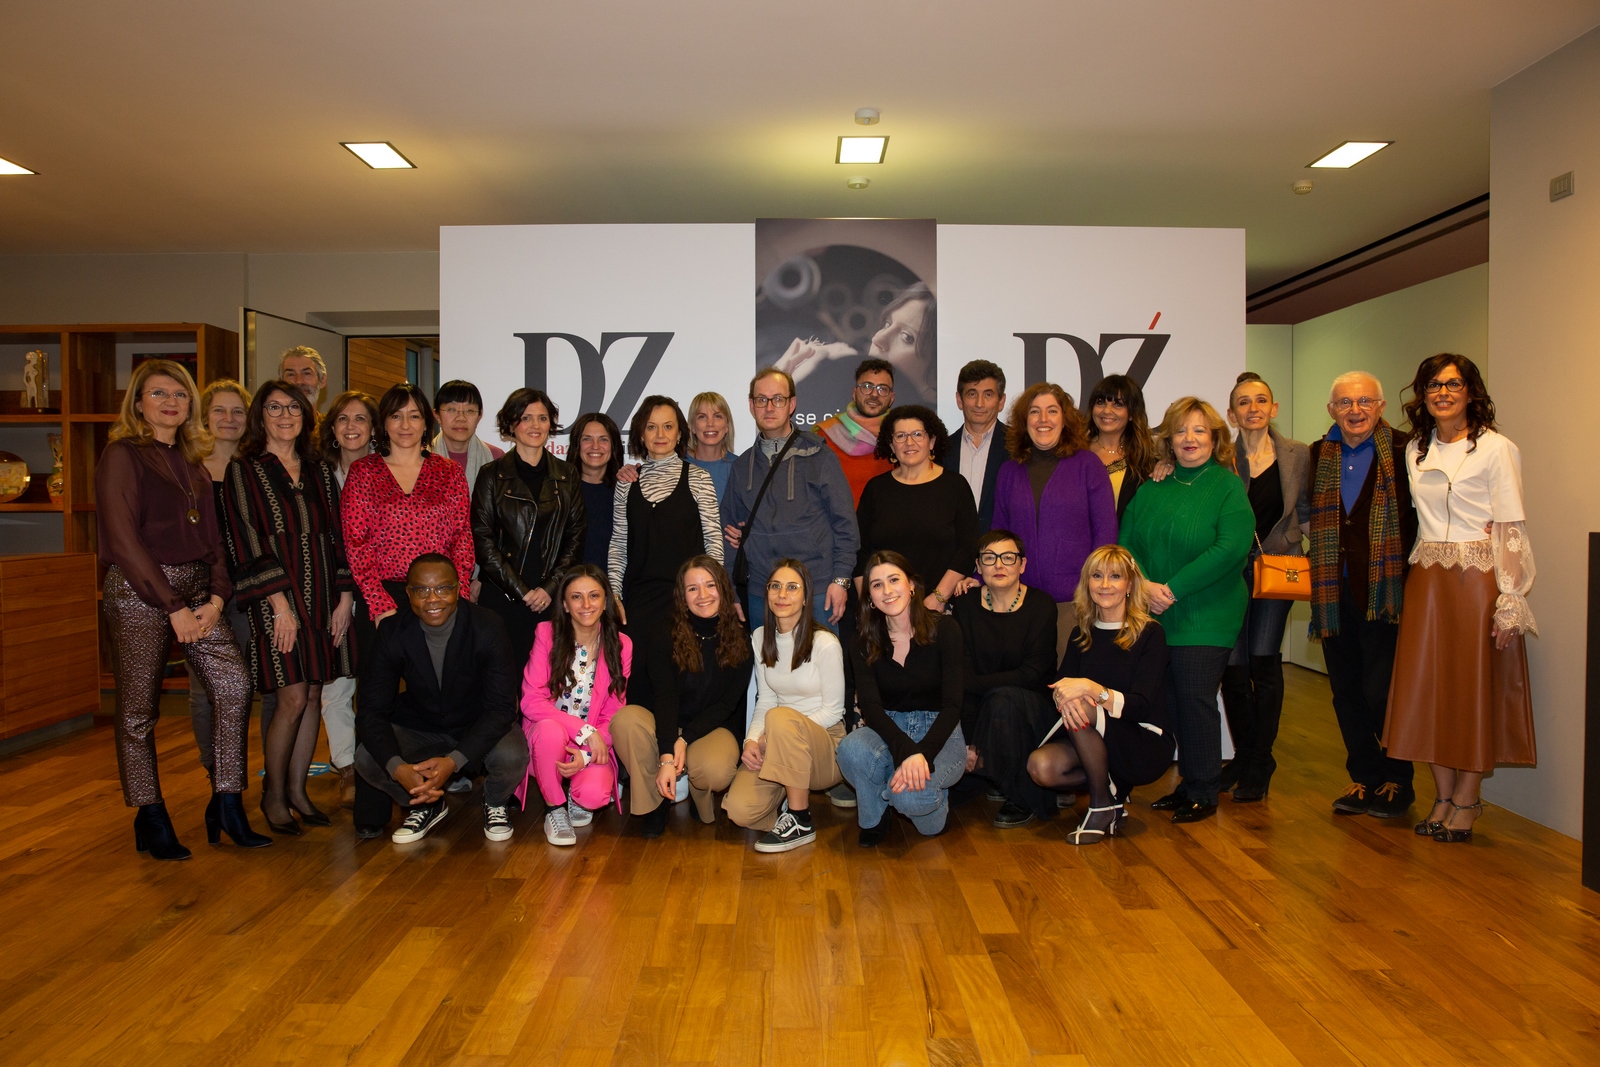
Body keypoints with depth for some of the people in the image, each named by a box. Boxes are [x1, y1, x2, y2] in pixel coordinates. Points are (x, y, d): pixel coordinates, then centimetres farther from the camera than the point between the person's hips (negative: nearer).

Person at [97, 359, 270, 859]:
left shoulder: (192, 463, 17)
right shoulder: (121, 456, -3)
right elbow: (123, 540, -11)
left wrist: (216, 598, 0)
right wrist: (173, 607, -14)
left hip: (195, 590, 6)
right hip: (137, 592, -6)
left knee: (234, 683, -5)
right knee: (139, 708, 1)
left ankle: (227, 804, 4)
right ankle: (150, 819, 15)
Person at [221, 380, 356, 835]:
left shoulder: (320, 472, 14)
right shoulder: (244, 471, 1)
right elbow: (247, 543, -6)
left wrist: (344, 597, 3)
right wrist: (280, 603, -13)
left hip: (323, 597, 5)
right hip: (276, 598, -4)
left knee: (313, 696, 6)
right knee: (293, 698, -8)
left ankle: (297, 789, 19)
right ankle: (273, 794, 10)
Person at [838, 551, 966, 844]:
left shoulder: (944, 630, -9)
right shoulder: (865, 642, -2)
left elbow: (952, 705, -13)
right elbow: (870, 707, -12)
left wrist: (922, 754, -29)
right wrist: (905, 750, -31)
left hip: (939, 732, -2)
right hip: (887, 729, 3)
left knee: (910, 794, -34)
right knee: (851, 749, -33)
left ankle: (935, 797, 6)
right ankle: (874, 818, -1)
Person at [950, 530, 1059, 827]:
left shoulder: (1041, 606, -9)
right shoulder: (965, 605, -3)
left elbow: (1032, 674, -17)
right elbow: (964, 674, -11)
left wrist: (973, 682, -22)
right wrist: (969, 741, -20)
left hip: (1033, 709, -2)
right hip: (982, 709, 2)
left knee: (1003, 699, -34)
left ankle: (1026, 800, -12)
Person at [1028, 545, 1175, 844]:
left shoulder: (1149, 633, -8)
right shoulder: (1081, 635, 7)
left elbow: (1140, 705, -18)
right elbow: (1060, 687, -4)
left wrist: (1089, 688, -33)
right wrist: (1065, 697, -29)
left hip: (1146, 745, -4)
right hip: (1097, 742, 4)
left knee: (1081, 708, -31)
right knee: (1040, 766, -24)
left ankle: (1102, 802, -10)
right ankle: (1112, 785, 4)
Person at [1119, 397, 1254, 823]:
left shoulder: (1228, 487, -2)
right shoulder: (1150, 490, 13)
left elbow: (1231, 548, -14)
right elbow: (1126, 543, 8)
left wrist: (1174, 589, -17)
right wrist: (1144, 584, -11)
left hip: (1206, 619, -4)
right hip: (1154, 616, 4)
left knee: (1196, 699, -4)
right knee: (1169, 702, 6)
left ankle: (1203, 794, 10)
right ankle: (1188, 783, 20)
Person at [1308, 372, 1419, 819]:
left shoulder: (1403, 451, -4)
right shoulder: (1318, 456, 11)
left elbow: (1422, 518, -6)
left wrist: (1407, 571, -13)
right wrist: (1313, 563, 6)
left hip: (1384, 590, -5)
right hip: (1334, 592, 5)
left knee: (1381, 691, -3)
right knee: (1346, 692, 11)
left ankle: (1397, 782, 17)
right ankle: (1364, 778, 25)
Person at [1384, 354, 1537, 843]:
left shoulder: (1496, 449, -6)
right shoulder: (1416, 450, 11)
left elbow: (1512, 531, -9)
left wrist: (1509, 601, -14)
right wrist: (1418, 576, 7)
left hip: (1477, 580, -5)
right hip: (1426, 581, 5)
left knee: (1476, 688, 1)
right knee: (1429, 685, 6)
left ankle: (1467, 801, 13)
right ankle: (1443, 796, 17)